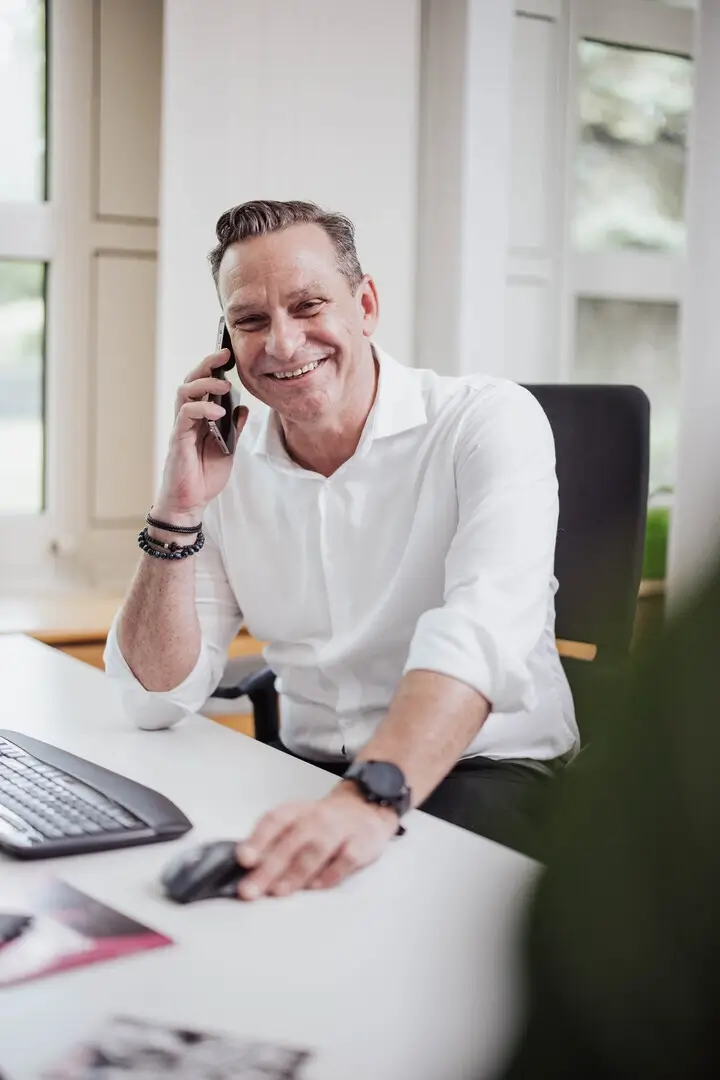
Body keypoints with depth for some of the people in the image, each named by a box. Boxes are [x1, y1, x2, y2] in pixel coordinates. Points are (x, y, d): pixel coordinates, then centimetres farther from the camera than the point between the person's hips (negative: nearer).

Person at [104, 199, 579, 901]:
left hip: (488, 769, -4)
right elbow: (157, 697, -1)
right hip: (311, 773, 5)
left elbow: (483, 630, -31)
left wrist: (371, 798, -48)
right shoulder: (228, 466, 2)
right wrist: (179, 510, -13)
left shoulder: (490, 422, -12)